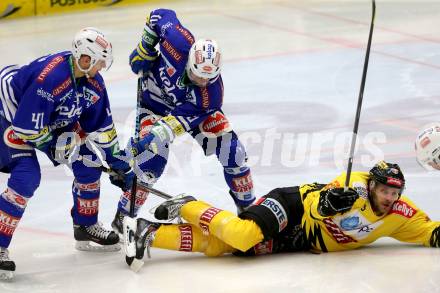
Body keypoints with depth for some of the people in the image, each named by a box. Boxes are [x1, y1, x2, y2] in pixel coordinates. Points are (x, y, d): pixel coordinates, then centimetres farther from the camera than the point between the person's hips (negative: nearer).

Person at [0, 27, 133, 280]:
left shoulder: (93, 81, -11)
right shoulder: (49, 78, -37)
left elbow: (101, 125, 2)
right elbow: (26, 127, -34)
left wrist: (117, 162, 4)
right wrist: (55, 146, -20)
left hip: (54, 119, 9)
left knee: (88, 162, 4)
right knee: (27, 177, -24)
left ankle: (87, 227, 22)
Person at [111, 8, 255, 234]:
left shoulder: (211, 93, -34)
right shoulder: (180, 44, -39)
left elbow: (180, 118, -34)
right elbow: (160, 15, -22)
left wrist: (156, 136, -46)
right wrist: (144, 49, -19)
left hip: (190, 107, 2)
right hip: (155, 102, -1)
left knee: (231, 150, -8)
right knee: (153, 158, -19)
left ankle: (248, 206, 13)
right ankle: (123, 216, -5)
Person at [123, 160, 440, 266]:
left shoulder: (401, 215, 3)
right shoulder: (355, 186, -17)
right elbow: (316, 205, -22)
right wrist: (326, 203, -43)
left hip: (302, 242, 5)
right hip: (293, 206, -5)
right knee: (244, 235, -35)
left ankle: (150, 233, -9)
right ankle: (188, 207, -7)